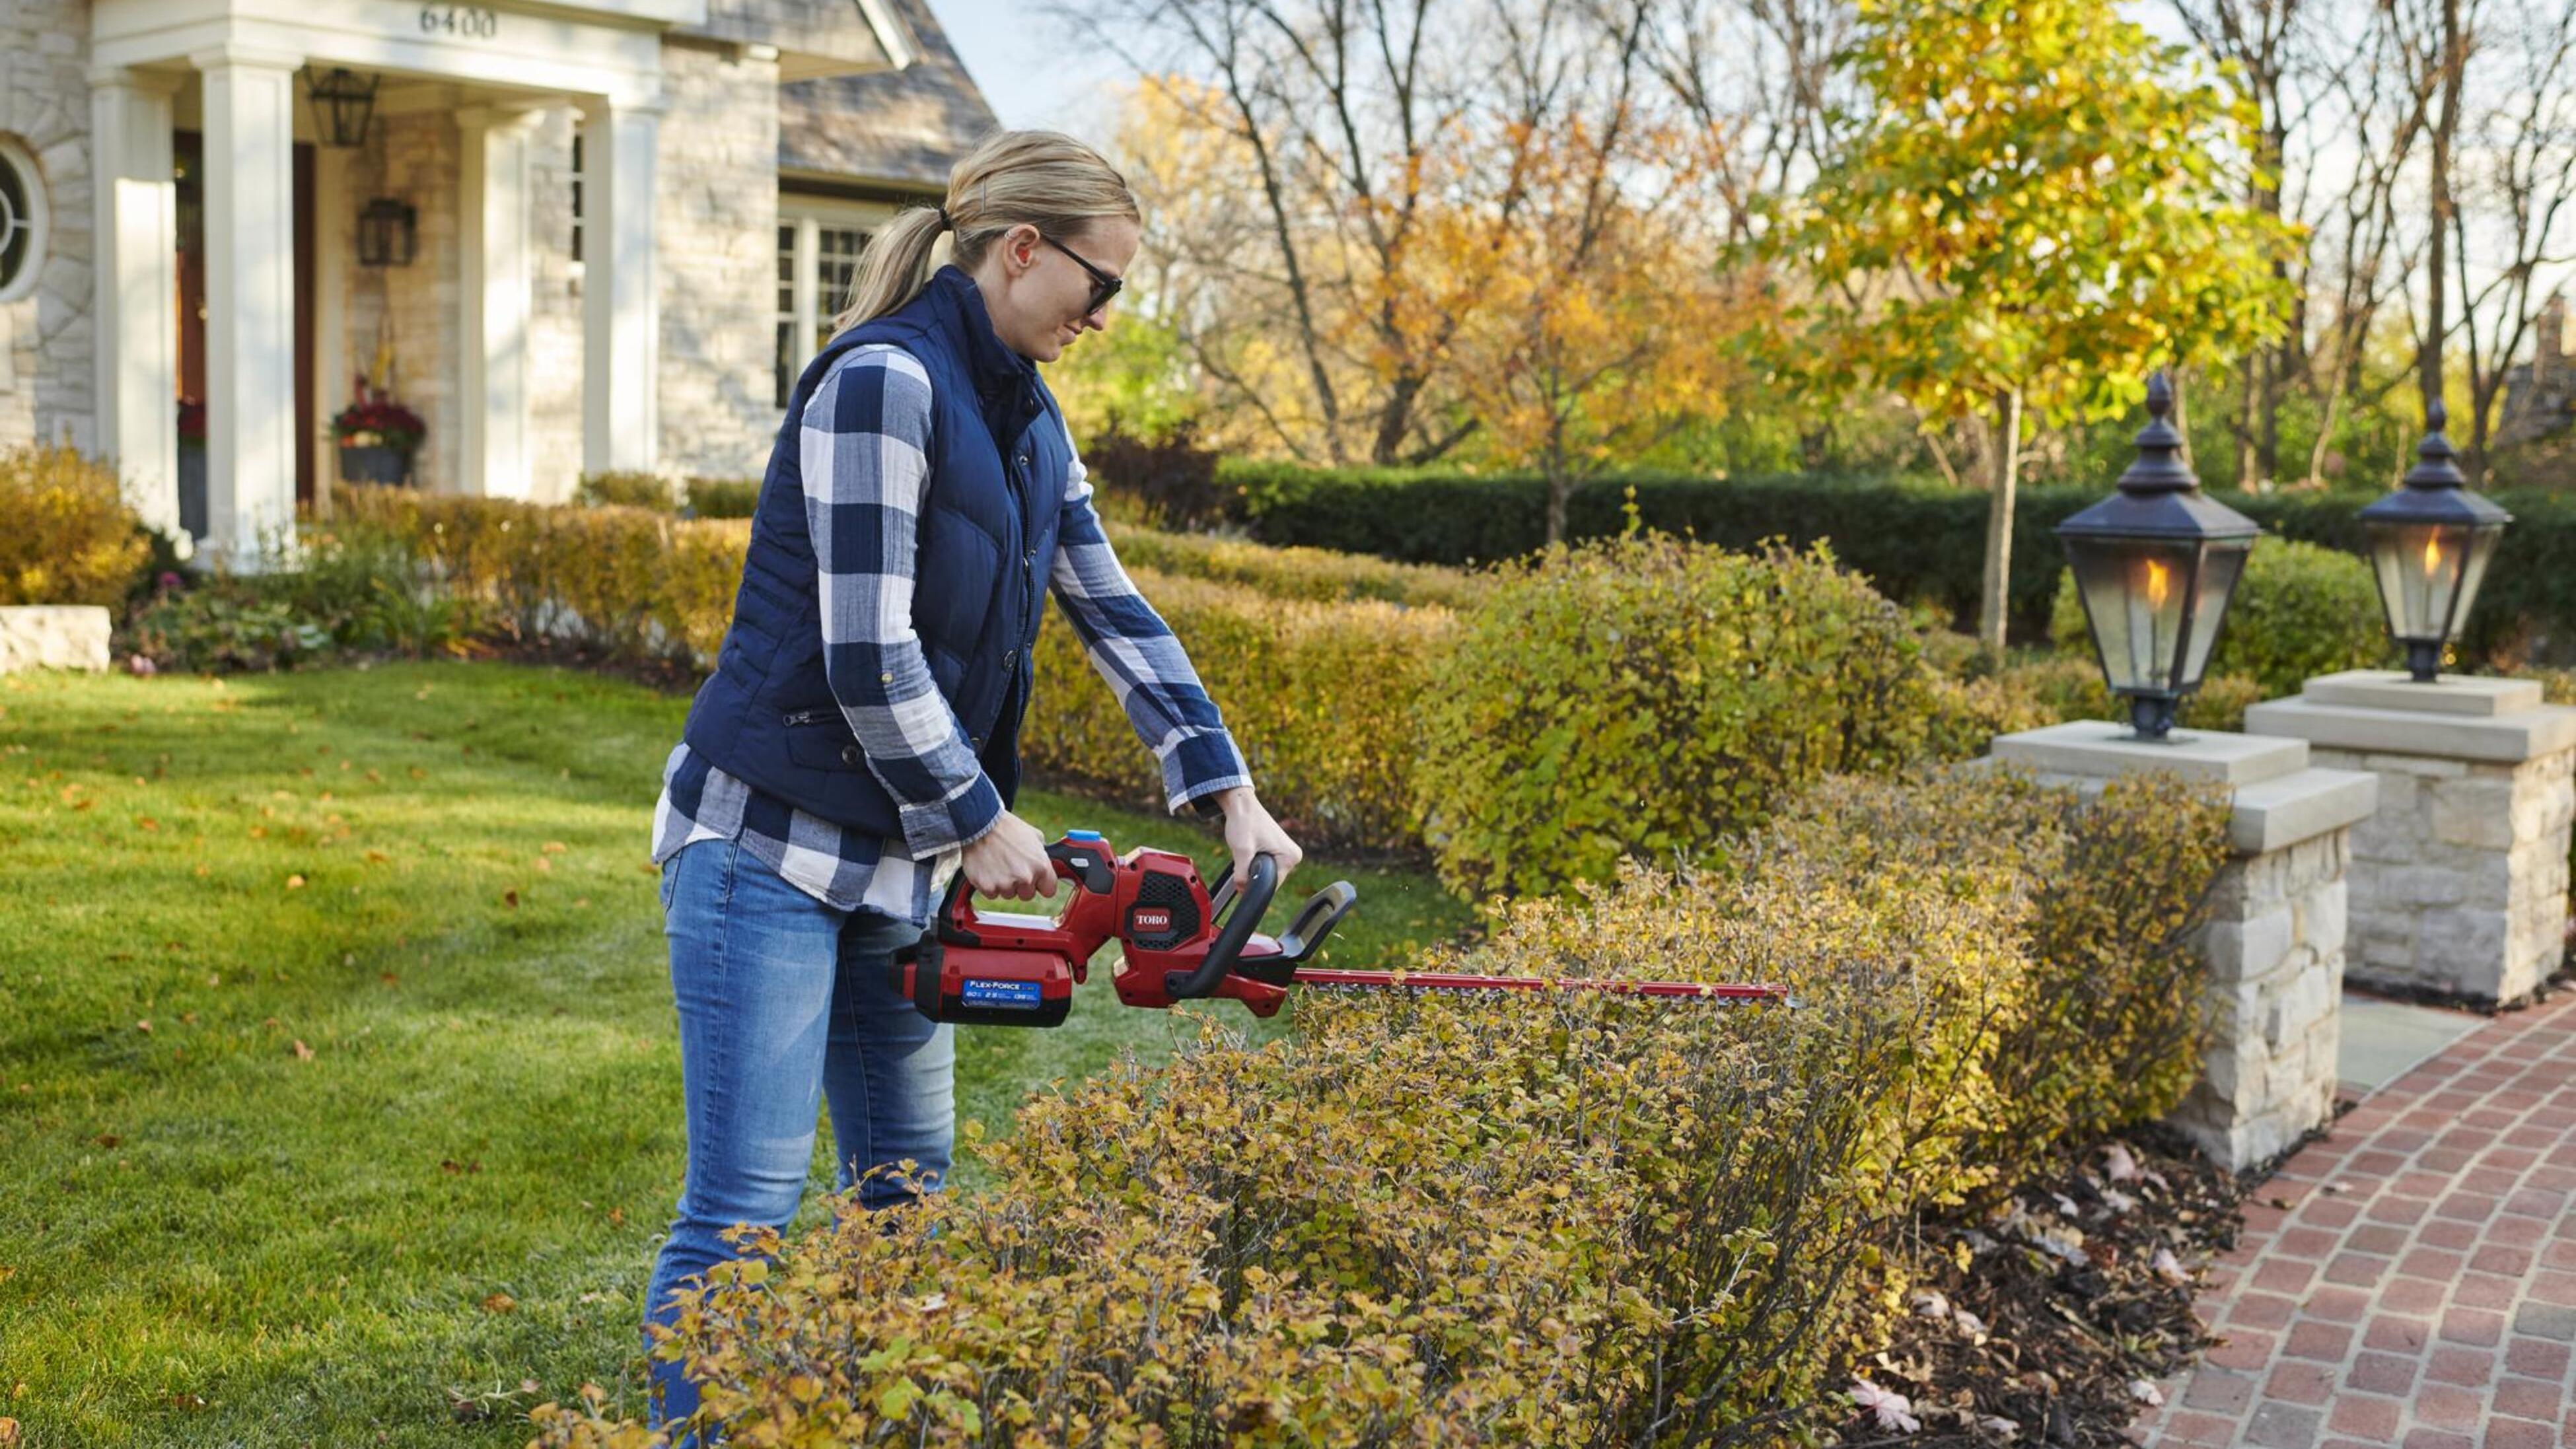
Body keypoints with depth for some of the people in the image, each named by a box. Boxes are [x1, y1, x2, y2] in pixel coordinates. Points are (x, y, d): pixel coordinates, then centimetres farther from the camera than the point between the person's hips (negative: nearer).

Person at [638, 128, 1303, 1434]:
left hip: (898, 858, 9)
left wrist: (1232, 795, 10)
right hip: (771, 843, -9)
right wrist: (981, 820, -11)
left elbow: (1112, 612, 15)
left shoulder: (1022, 415, 12)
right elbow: (866, 652, -20)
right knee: (744, 1208, -7)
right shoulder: (883, 381, -16)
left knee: (910, 1189, 14)